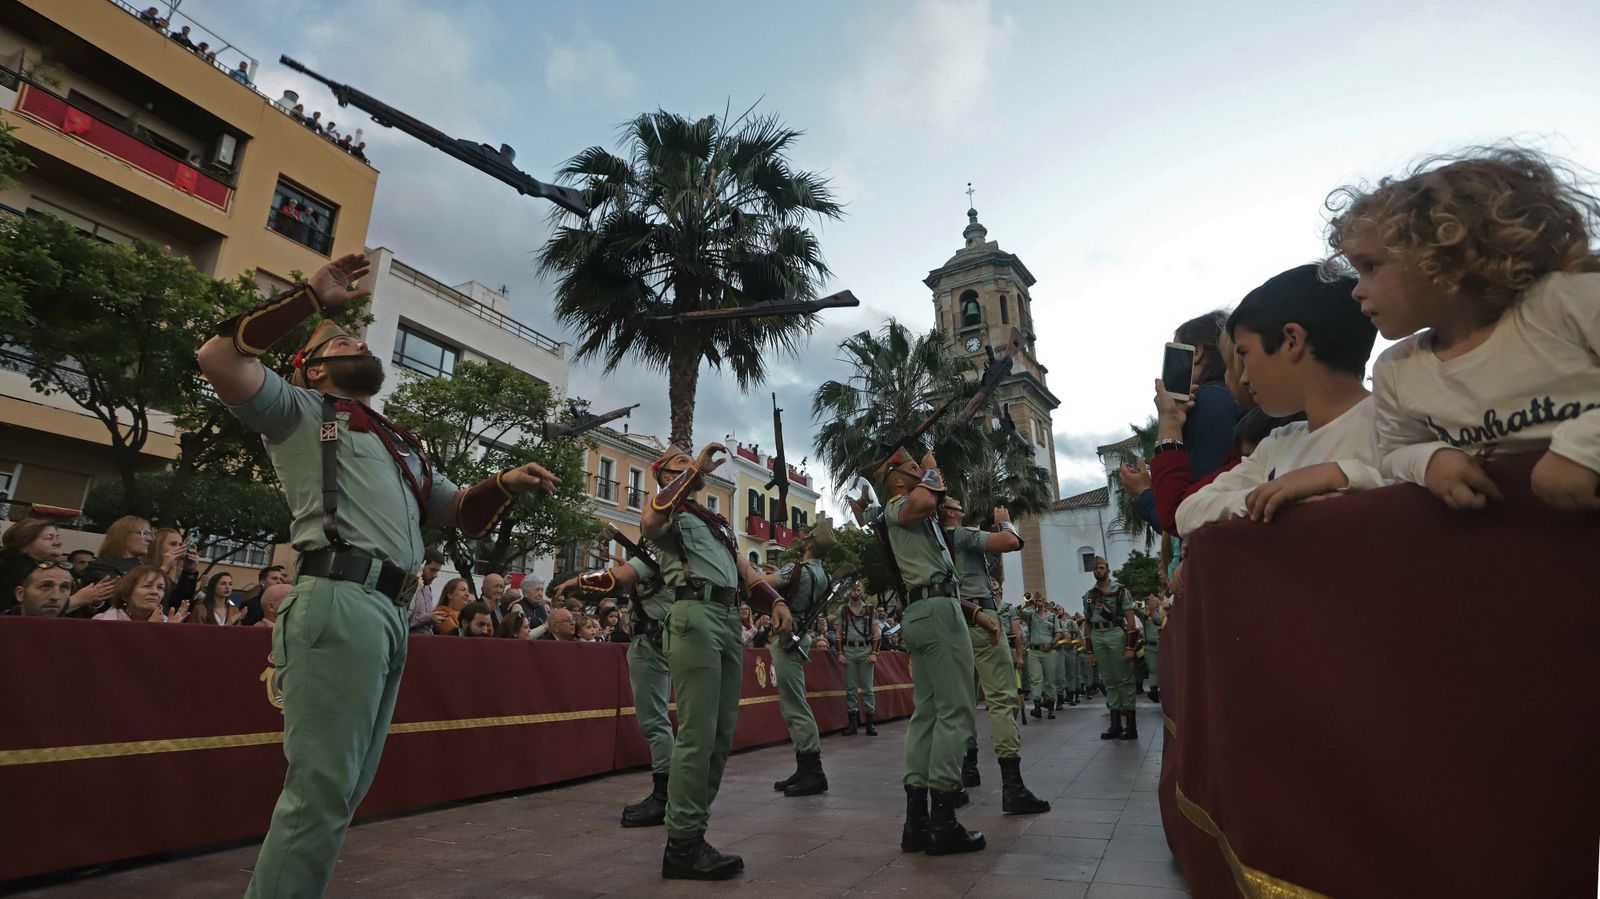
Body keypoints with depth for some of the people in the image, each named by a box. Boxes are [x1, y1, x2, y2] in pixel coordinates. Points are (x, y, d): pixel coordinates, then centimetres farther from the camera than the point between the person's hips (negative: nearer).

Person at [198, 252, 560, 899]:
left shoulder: (405, 448, 29)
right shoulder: (302, 411, 11)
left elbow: (461, 514, 29)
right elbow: (219, 360, -7)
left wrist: (504, 485, 8)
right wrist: (314, 297, -4)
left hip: (392, 614, 8)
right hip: (341, 603, -8)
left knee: (342, 790, 13)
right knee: (320, 791, -9)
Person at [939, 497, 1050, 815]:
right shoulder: (962, 535, -7)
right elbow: (1012, 542, -17)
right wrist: (1005, 521, 2)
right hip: (979, 617, -9)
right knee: (1003, 699, -11)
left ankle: (968, 768, 25)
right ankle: (1012, 786, -17)